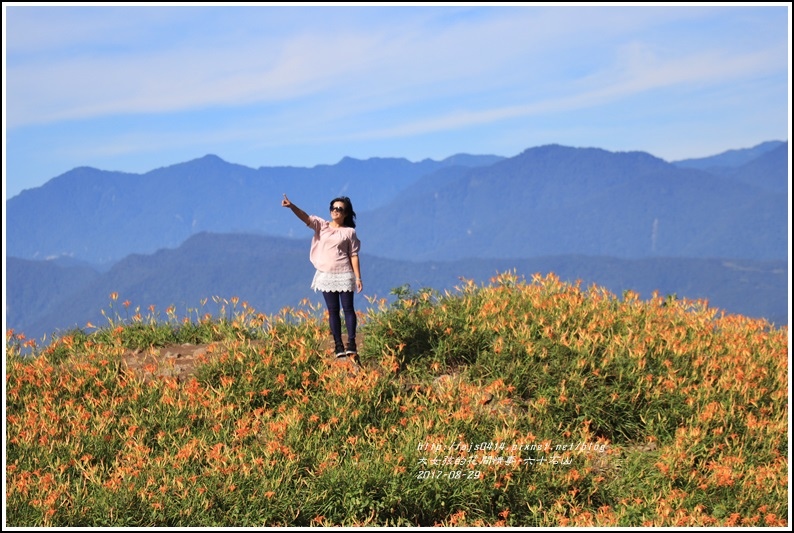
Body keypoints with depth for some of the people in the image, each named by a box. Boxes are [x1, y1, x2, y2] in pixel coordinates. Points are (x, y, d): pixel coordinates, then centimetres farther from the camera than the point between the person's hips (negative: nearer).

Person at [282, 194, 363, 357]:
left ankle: (351, 343, -3)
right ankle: (338, 345, 5)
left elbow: (354, 256, -1)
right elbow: (306, 217, -9)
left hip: (344, 275, -2)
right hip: (326, 275, 2)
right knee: (333, 310, 4)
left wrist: (358, 278, -6)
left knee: (348, 308, -2)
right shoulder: (322, 226, 6)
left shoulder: (349, 232, 1)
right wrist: (291, 206, -27)